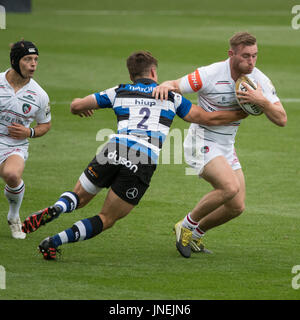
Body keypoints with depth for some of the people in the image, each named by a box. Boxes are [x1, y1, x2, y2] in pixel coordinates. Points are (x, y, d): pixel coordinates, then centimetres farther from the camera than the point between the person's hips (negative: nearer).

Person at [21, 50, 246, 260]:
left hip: (115, 151, 1)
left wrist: (79, 108, 46)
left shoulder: (120, 92, 21)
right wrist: (242, 113, 33)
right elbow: (209, 118, 21)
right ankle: (53, 242, -9)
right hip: (145, 162, -1)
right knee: (107, 220, 10)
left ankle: (55, 210, -16)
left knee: (79, 197, 20)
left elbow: (76, 106, 22)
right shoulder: (170, 97, 21)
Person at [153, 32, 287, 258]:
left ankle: (197, 232, 28)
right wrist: (164, 86, -38)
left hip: (227, 148, 7)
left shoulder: (260, 80, -6)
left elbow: (281, 120, -9)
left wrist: (262, 101, -29)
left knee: (237, 207, 4)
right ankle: (187, 226, -7)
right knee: (230, 187, -27)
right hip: (202, 143, -7)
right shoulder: (211, 75, -20)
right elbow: (175, 86, -13)